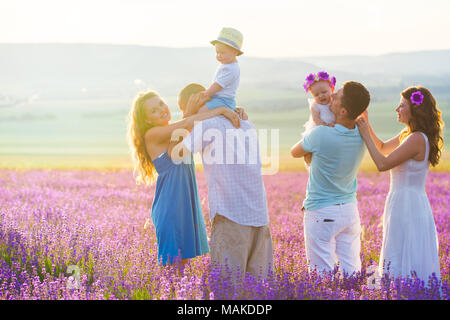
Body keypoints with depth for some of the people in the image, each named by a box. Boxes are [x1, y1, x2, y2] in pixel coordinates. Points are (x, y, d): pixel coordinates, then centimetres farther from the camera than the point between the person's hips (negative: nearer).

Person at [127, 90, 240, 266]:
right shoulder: (151, 135, -9)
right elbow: (187, 124, -21)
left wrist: (236, 114, -9)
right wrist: (221, 109, -21)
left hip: (187, 206, 7)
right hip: (170, 208, -7)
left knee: (184, 260, 11)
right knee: (171, 264, -4)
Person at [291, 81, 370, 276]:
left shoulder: (321, 134, -22)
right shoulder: (361, 135, -6)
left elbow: (295, 152, -2)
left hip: (322, 214, -6)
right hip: (350, 210, 6)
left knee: (323, 275, 1)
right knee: (351, 272, 10)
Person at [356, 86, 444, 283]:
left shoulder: (417, 139, -18)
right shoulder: (408, 134, 11)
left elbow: (383, 164, -21)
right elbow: (383, 147, 25)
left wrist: (365, 134, -13)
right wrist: (368, 126, 11)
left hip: (408, 208, -10)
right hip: (405, 205, 10)